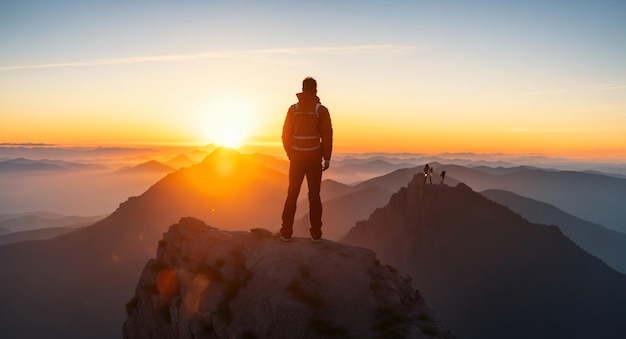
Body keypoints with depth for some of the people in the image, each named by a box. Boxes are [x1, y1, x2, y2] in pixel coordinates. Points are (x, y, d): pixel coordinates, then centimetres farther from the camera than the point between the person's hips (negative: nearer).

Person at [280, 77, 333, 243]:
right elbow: (327, 136, -8)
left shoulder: (293, 109, 1)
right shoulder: (321, 110, -5)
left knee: (292, 195, 9)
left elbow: (286, 135, 3)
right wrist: (327, 158, 0)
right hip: (314, 158, -1)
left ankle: (286, 233, 9)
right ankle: (316, 234, 7)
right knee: (314, 196, 6)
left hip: (296, 158, 1)